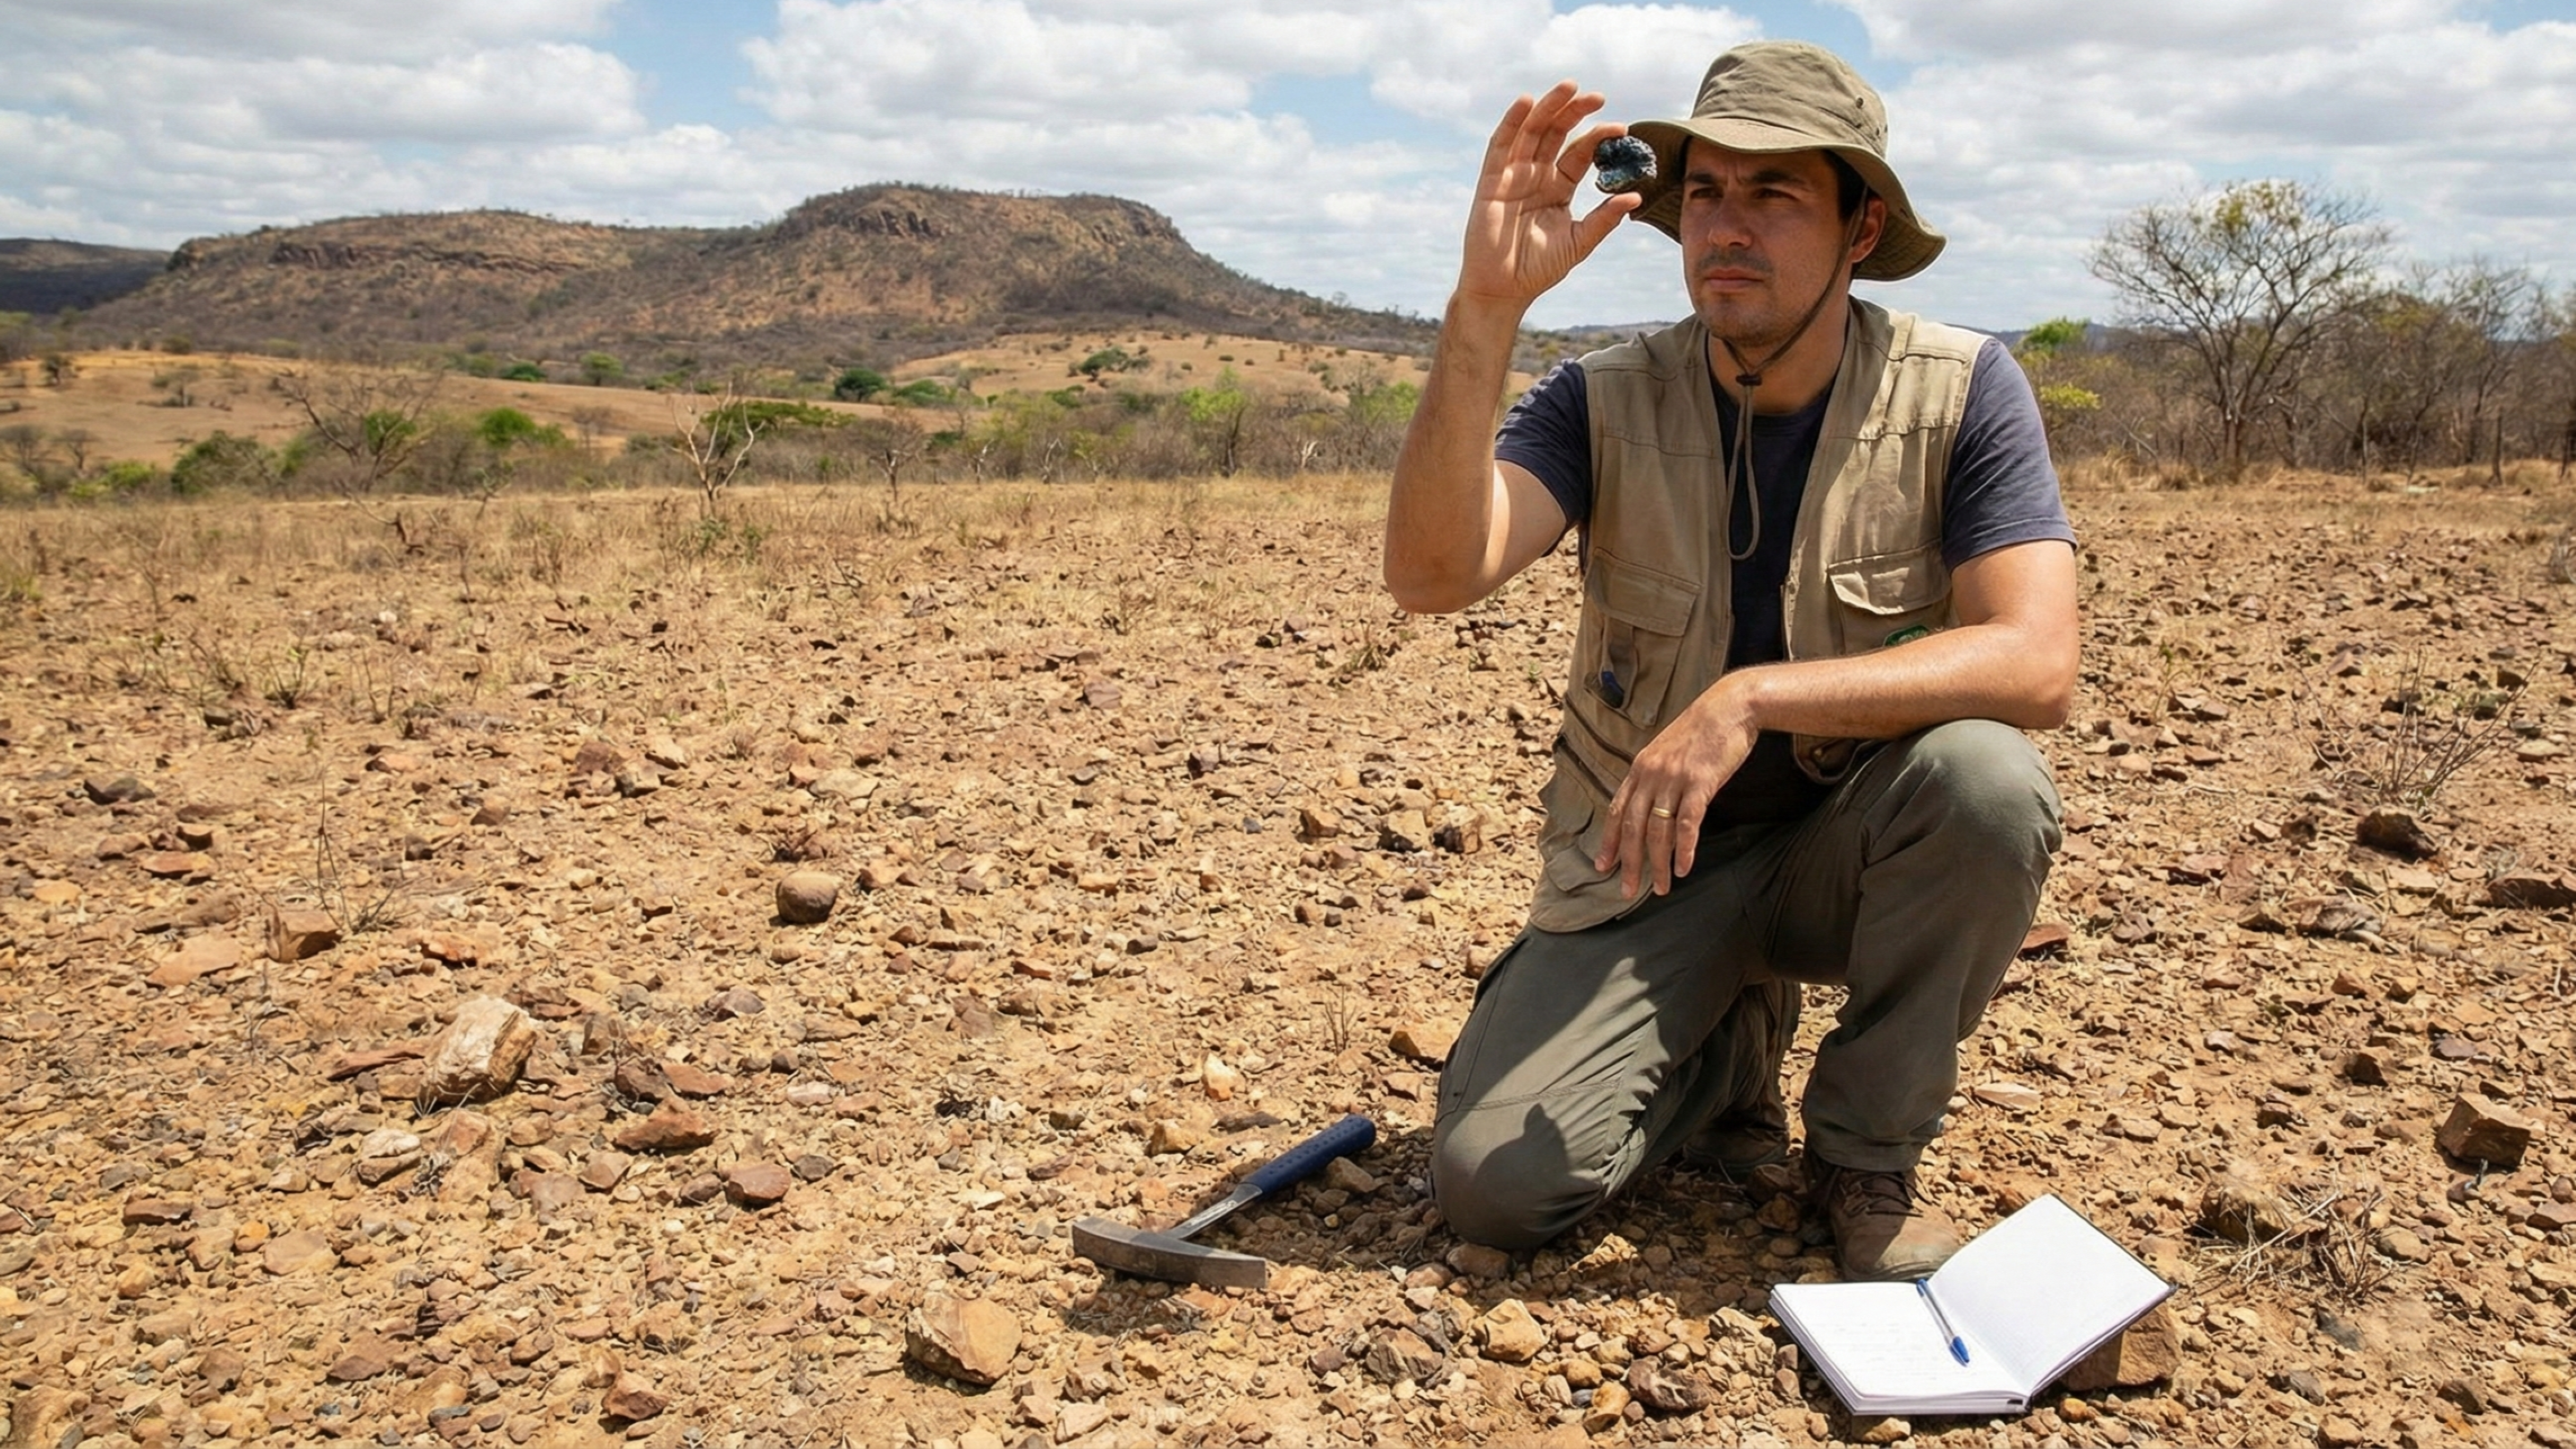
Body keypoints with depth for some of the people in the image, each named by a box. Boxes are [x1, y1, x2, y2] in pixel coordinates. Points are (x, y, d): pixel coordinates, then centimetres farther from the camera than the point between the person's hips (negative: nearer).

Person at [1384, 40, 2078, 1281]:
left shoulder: (1958, 391, -13)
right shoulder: (1607, 402, -11)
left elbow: (2036, 663, -25)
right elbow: (1432, 574, -28)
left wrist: (1754, 697, -35)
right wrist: (1484, 309, -39)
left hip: (1852, 848, 0)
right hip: (1647, 864, 0)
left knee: (1985, 775, -34)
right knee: (1494, 1183, -17)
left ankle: (1866, 1150, -8)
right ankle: (1727, 1049, 16)